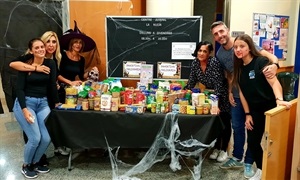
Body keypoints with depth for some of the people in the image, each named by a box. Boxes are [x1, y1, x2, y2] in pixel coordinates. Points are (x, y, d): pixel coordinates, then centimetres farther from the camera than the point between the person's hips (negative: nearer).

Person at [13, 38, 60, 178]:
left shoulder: (50, 64, 2)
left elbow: (53, 85, 4)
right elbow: (19, 88, -10)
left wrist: (57, 103, 0)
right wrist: (25, 109, -18)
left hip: (43, 103, 4)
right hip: (25, 103, -3)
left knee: (46, 139, -7)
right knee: (35, 138, -13)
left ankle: (35, 163, 21)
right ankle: (26, 166, 14)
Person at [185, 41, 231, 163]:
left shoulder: (214, 62, -28)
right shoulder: (195, 63, -10)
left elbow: (218, 84, -31)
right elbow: (192, 81, -2)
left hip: (223, 94, -5)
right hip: (211, 94, 6)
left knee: (224, 122, 2)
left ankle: (224, 150, 14)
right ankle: (216, 148, 22)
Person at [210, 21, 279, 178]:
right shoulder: (219, 54, 1)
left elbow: (269, 55, -20)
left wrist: (274, 65, -41)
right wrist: (230, 92, 4)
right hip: (237, 95, 5)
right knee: (237, 127, 14)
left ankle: (248, 163, 18)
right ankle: (237, 159, 30)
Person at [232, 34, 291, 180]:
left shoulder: (261, 61, -14)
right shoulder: (239, 68, 3)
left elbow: (274, 82, -26)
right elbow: (242, 93, 5)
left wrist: (279, 100, -43)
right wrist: (247, 114, 2)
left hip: (270, 108, -6)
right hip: (255, 110, 6)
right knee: (252, 142, 9)